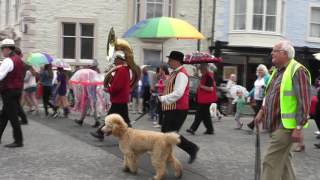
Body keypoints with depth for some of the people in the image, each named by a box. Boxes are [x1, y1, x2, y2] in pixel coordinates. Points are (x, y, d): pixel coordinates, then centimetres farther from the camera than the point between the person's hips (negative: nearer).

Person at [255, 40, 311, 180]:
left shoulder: (297, 71, -16)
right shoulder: (277, 71, 13)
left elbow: (304, 101, -21)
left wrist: (298, 127, -23)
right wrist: (262, 111, 14)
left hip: (286, 125, -9)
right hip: (276, 124, 9)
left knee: (271, 161, -8)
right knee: (284, 159, 18)